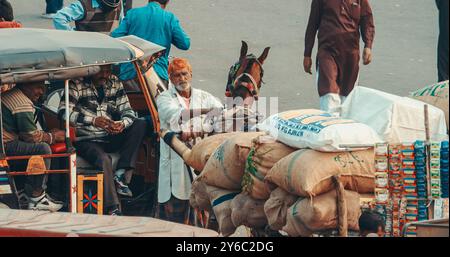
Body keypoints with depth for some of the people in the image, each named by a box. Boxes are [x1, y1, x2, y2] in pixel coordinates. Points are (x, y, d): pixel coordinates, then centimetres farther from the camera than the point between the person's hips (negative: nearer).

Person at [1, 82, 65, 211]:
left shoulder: (10, 96, 21)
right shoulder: (23, 103, -15)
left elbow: (27, 131, 26)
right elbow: (31, 136, -14)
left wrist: (48, 134, 13)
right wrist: (53, 137, 2)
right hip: (5, 146, -11)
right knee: (42, 148, -17)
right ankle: (37, 199, -12)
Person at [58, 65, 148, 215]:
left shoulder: (115, 84, 8)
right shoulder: (77, 85, -7)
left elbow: (127, 111, 7)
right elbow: (64, 111, -18)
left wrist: (122, 124, -19)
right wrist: (93, 121, -27)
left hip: (109, 138, 6)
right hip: (86, 140, -5)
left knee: (140, 125, -14)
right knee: (104, 160, -35)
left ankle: (121, 174, -23)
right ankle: (113, 209, -32)